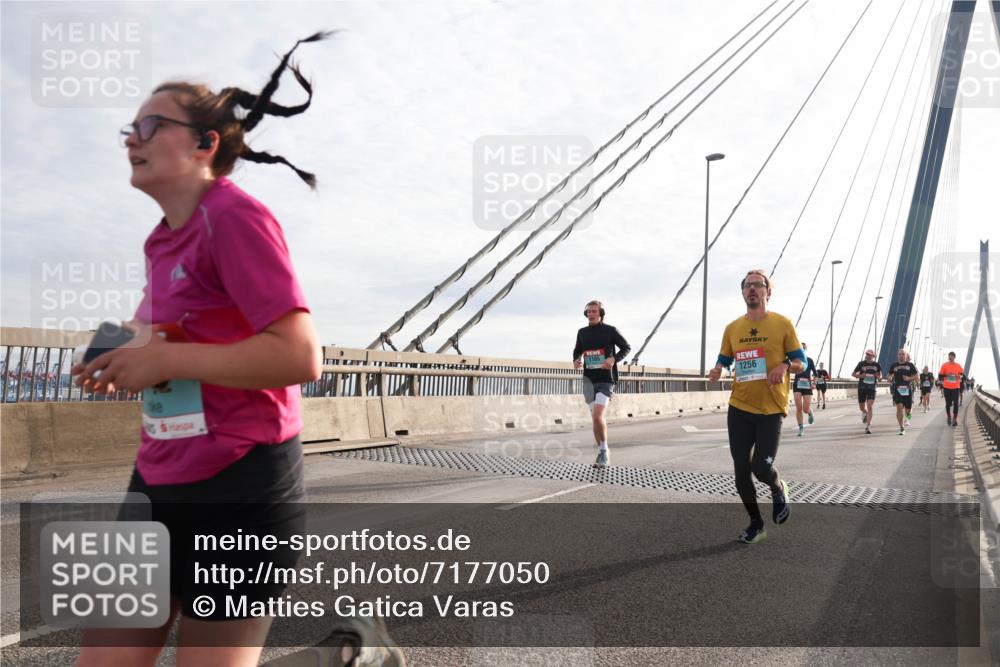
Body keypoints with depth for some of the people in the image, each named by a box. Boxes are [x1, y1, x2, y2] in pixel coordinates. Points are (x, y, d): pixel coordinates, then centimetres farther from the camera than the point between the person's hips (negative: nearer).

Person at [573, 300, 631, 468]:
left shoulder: (610, 330, -4)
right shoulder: (582, 332, 8)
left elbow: (626, 347, 3)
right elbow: (577, 351, 21)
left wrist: (614, 359, -14)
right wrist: (576, 361, -2)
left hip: (606, 380, -5)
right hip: (589, 380, 5)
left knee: (598, 416, -19)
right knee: (595, 418, 9)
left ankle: (604, 451, -1)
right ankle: (602, 454, 21)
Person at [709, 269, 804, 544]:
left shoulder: (782, 324, -3)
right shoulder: (732, 328, 5)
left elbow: (802, 362, 1)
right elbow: (724, 360, 16)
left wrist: (786, 366, -21)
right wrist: (717, 371, -7)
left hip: (771, 410, -3)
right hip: (739, 408, 3)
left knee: (761, 467, -11)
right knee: (741, 468, 4)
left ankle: (779, 490, 26)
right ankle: (756, 524, 23)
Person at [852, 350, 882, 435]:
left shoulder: (876, 365, 2)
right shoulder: (861, 363, -2)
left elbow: (880, 374, 18)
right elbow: (853, 374, 2)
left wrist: (878, 376, -5)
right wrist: (860, 376, -17)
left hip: (871, 388, -1)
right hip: (861, 387, 1)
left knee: (869, 406, -14)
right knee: (861, 407, 9)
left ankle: (868, 426, -11)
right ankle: (865, 413, 46)